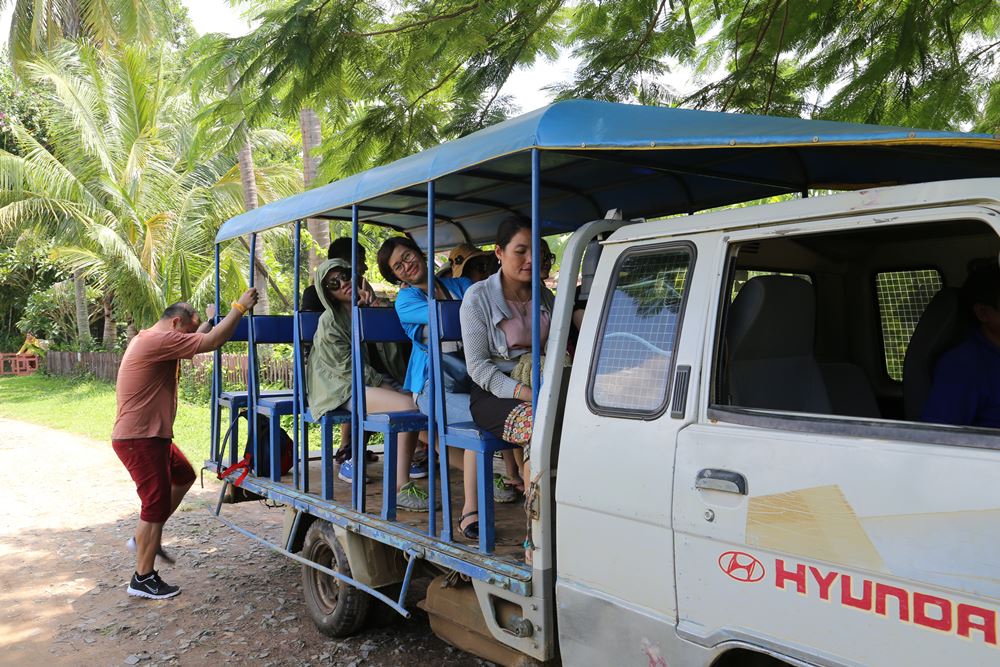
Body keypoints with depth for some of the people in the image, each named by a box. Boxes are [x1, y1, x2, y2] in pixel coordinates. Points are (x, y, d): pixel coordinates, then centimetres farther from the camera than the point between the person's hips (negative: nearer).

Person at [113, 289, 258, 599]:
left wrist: (210, 320, 22)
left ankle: (144, 538, 28)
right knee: (157, 504, -4)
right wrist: (239, 308, -17)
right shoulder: (159, 339, -19)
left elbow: (196, 340, 28)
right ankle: (143, 579, 7)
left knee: (184, 475, 24)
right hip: (138, 438, -11)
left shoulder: (151, 340, 14)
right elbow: (211, 342, -24)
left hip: (152, 435, 11)